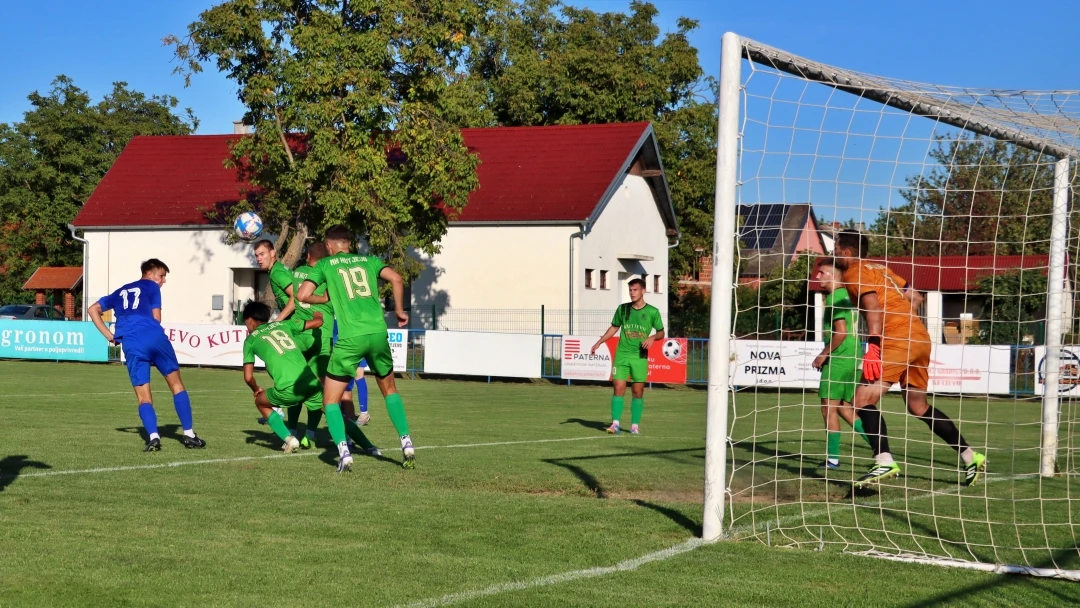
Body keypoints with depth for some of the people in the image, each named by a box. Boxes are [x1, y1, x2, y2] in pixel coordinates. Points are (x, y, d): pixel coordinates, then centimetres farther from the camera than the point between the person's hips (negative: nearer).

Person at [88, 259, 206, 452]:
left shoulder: (120, 293, 30)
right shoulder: (151, 287, 17)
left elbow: (93, 309, 26)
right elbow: (156, 318, 9)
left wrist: (109, 336, 18)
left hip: (131, 345, 3)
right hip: (155, 337, -3)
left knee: (144, 398, 4)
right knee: (176, 385, 10)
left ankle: (153, 436, -18)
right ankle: (189, 435, 8)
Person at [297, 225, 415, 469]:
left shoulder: (325, 264, 11)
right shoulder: (369, 260, 17)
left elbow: (303, 295, 0)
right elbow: (396, 279, 1)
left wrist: (326, 298, 18)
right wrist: (399, 310, 13)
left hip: (350, 338, -3)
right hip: (378, 333, 3)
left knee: (331, 400, 10)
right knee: (390, 390, 26)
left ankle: (344, 452, -8)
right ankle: (407, 444, 17)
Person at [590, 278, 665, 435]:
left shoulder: (652, 312, -1)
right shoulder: (622, 309, 5)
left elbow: (661, 332, 9)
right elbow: (614, 327, 17)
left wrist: (653, 337, -13)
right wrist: (598, 343, 11)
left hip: (640, 356, -1)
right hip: (622, 355, 1)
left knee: (638, 391, 3)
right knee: (619, 388, -7)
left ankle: (635, 425, 12)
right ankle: (615, 424, -6)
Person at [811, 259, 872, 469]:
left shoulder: (834, 298, -12)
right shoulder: (846, 295, 15)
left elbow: (841, 332, -20)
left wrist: (823, 355, -11)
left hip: (838, 360, -9)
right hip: (853, 359, 9)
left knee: (829, 408, -2)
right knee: (845, 408, 15)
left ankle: (832, 458, 1)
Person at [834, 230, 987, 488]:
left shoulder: (854, 273, -2)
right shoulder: (879, 268, 23)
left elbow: (874, 307, -17)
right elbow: (915, 297, 23)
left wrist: (873, 343, -24)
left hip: (897, 340, -9)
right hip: (920, 337, 9)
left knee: (864, 399, -11)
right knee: (918, 406, 19)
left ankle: (884, 462, -26)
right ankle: (971, 458, 21)